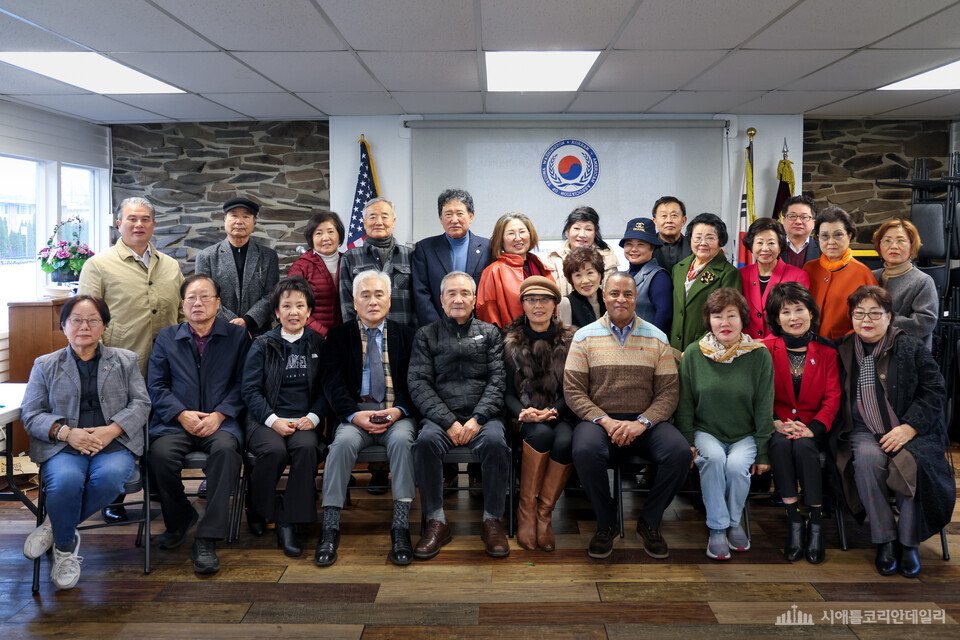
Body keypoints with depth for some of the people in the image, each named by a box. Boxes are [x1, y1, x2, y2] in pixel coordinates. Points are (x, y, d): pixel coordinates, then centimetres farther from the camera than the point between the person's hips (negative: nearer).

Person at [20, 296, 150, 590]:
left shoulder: (125, 360, 16)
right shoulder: (45, 365, 16)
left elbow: (141, 404, 7)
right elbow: (30, 413, 8)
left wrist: (110, 430, -12)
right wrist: (66, 432, -12)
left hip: (114, 443, 0)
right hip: (63, 445, 0)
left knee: (110, 476, -34)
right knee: (66, 480, -34)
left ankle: (54, 525, -8)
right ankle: (65, 546, -7)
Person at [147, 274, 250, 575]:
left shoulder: (237, 336, 10)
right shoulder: (167, 337, 16)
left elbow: (242, 385, 3)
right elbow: (156, 386, 8)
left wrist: (219, 415, -12)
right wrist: (182, 414, -8)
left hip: (220, 421, -2)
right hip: (175, 422, 2)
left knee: (226, 448, -35)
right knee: (161, 454, -29)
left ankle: (206, 539, -27)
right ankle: (179, 519, 2)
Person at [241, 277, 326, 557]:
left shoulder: (318, 344, 12)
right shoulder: (262, 345, 8)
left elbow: (326, 388, 9)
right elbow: (250, 390, 1)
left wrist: (313, 417, -9)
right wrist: (274, 420, -14)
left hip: (303, 420, 1)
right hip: (265, 418, -1)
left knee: (307, 447, -32)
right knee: (274, 450, -32)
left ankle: (289, 524, -21)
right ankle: (258, 510, -2)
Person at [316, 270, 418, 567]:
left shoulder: (406, 335, 14)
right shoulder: (339, 336, 13)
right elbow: (333, 383, 1)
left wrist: (398, 411, -13)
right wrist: (354, 415, -16)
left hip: (397, 413, 0)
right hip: (356, 412, 0)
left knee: (401, 440, -33)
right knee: (343, 441, -31)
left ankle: (400, 528, -29)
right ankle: (330, 529, -26)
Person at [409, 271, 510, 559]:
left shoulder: (489, 333, 15)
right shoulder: (426, 335, 13)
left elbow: (497, 380, 4)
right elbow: (418, 384, 2)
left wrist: (477, 419, -12)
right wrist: (449, 421, -11)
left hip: (482, 415, 0)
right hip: (441, 416, 0)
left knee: (495, 442, -32)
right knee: (426, 441, -32)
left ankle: (492, 521, -14)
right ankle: (437, 521, -17)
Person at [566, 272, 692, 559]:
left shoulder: (656, 338, 9)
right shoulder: (585, 336, 6)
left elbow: (668, 392, 3)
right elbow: (573, 390, -1)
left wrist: (641, 423, -15)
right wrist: (605, 421, -16)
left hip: (645, 421, 1)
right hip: (599, 418, -1)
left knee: (680, 453, -27)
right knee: (585, 452, -34)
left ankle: (649, 523, -1)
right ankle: (606, 525, -6)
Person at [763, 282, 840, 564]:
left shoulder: (826, 351, 5)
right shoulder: (766, 348, 3)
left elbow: (832, 398, 1)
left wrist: (813, 428, -17)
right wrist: (775, 423, -18)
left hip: (813, 427, 0)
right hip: (777, 425, 0)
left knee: (804, 446, -32)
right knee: (780, 444, -33)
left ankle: (816, 523, -19)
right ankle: (794, 522, -25)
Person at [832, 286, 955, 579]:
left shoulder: (910, 347, 5)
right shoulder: (843, 351, 11)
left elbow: (935, 390, 1)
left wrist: (909, 428, -12)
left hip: (910, 431, -1)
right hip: (864, 432, 1)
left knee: (912, 464, -32)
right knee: (868, 458, -33)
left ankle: (908, 542, -8)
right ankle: (884, 540, -16)